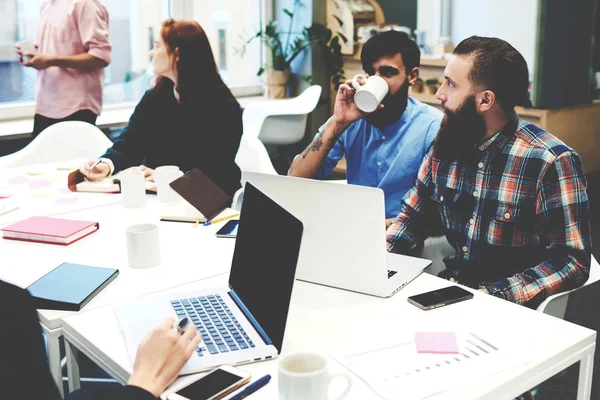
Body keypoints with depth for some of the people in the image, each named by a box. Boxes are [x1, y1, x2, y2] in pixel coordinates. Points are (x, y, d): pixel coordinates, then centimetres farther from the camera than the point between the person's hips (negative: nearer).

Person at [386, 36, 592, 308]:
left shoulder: (551, 161, -16)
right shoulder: (445, 145, 1)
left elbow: (573, 261, -17)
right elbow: (412, 216, 11)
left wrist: (491, 296, -27)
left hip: (509, 306, -6)